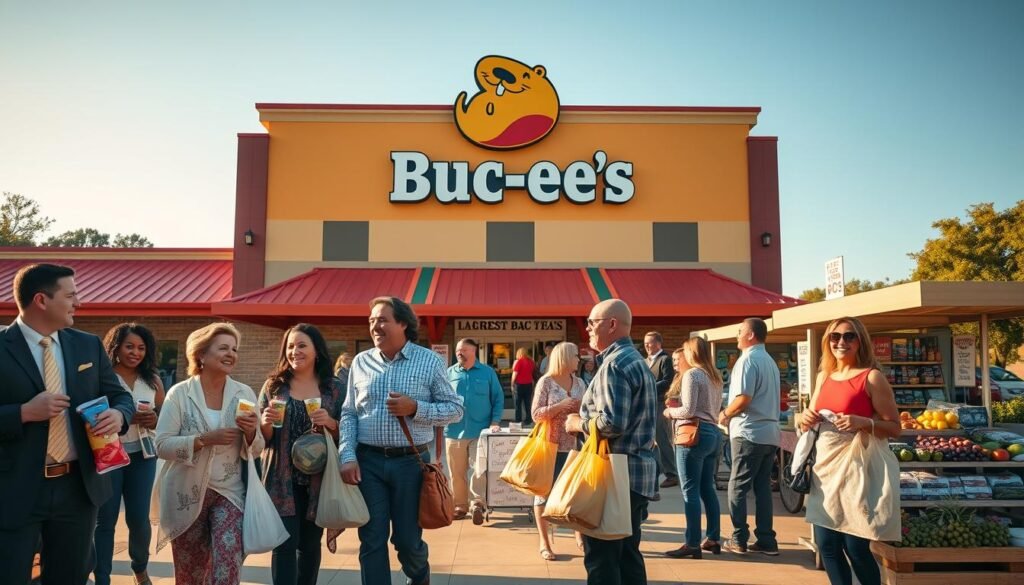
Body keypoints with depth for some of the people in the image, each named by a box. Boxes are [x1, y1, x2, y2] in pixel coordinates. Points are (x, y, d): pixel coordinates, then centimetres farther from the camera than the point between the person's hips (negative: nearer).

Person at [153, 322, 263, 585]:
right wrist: (204, 439, -24)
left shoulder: (245, 393, -1)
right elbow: (162, 445, -12)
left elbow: (255, 450, 4)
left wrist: (251, 432, -17)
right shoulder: (180, 393, -7)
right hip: (187, 495, -1)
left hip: (229, 493, 1)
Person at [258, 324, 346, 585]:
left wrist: (331, 424, -16)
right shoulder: (273, 385, 3)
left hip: (318, 479, 1)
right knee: (285, 544, -5)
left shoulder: (334, 388, 2)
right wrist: (265, 423, -16)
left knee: (310, 544, 12)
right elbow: (262, 437, 6)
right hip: (282, 479, 0)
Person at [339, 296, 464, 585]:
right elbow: (349, 414, 5)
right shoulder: (361, 362, 6)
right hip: (368, 461, 2)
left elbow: (455, 408, -1)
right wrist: (348, 457, -6)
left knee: (407, 539, 10)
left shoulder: (430, 361, -2)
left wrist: (416, 408, -15)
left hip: (411, 462, -2)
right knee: (371, 540, 6)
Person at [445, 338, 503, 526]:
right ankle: (460, 505, 25)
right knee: (457, 473, 10)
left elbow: (498, 399, 4)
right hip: (455, 432, 2)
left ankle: (477, 503, 7)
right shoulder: (449, 373, 4)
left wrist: (495, 422, -6)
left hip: (480, 431, -2)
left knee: (481, 470, -7)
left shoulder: (488, 372, 2)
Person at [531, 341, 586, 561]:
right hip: (550, 445, -5)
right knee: (545, 491, 2)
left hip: (574, 445, 5)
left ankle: (580, 534, 27)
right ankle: (544, 543, 12)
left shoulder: (579, 382, 9)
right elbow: (536, 414, -10)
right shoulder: (546, 382, -6)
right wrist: (560, 406, -21)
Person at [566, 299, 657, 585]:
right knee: (628, 554, 15)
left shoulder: (614, 363, -16)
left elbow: (612, 422, -26)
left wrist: (578, 423, -9)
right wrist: (586, 409, 16)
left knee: (601, 557, -3)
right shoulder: (637, 360, 17)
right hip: (638, 470, 10)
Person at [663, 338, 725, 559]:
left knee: (690, 491, -5)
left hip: (694, 434, -9)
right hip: (713, 432, 9)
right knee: (707, 488, 14)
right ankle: (713, 539, 19)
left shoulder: (691, 374, -10)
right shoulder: (715, 376, 15)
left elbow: (688, 410, -16)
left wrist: (670, 412, 2)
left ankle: (692, 544, -4)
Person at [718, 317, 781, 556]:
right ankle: (766, 540, 13)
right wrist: (732, 414, 15)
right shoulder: (770, 361, 15)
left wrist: (725, 414, -4)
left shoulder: (748, 360, -12)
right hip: (769, 432, 8)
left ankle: (739, 540, 4)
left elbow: (744, 398, -20)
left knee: (737, 487, 1)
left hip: (749, 432, -8)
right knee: (763, 487, 11)